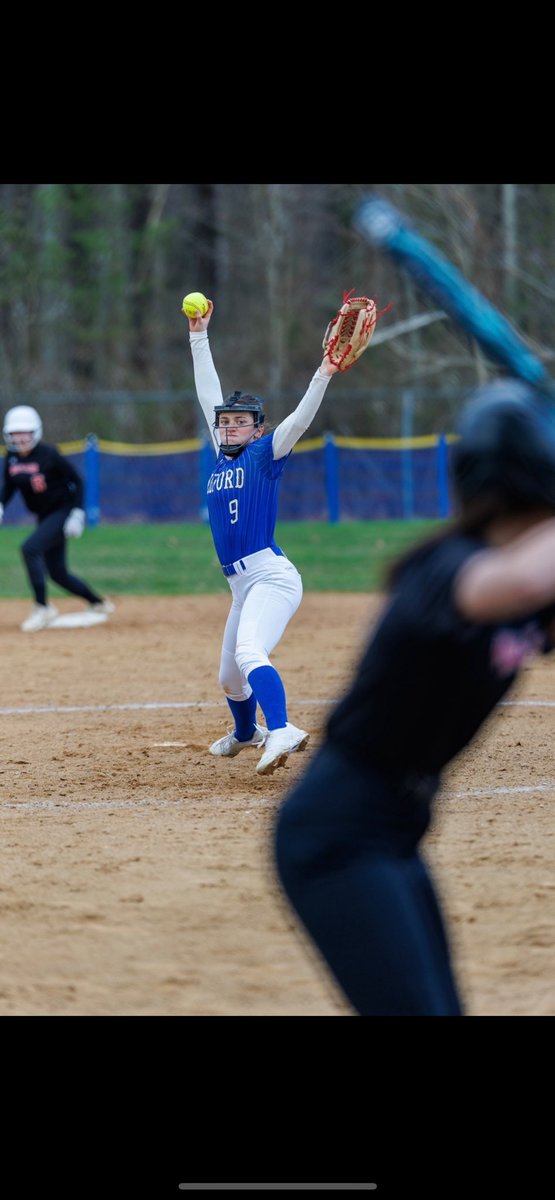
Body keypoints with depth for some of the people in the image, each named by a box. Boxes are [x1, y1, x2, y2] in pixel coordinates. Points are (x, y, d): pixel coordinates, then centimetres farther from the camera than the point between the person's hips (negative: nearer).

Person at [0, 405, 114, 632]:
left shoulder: (48, 455, -20)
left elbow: (76, 480, -14)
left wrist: (78, 513, -20)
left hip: (63, 510, -7)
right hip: (44, 517, 7)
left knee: (30, 548, -26)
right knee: (57, 572, 12)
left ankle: (42, 608, -19)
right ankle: (99, 604, 34)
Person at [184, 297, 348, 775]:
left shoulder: (264, 454, 0)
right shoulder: (223, 456, 17)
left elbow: (299, 420, -14)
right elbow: (209, 395, 23)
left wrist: (323, 377, -28)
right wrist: (200, 338, 25)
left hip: (272, 576, -8)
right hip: (243, 585, 8)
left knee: (249, 654, -30)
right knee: (230, 677, 19)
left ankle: (281, 731, -46)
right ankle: (245, 733, 45)